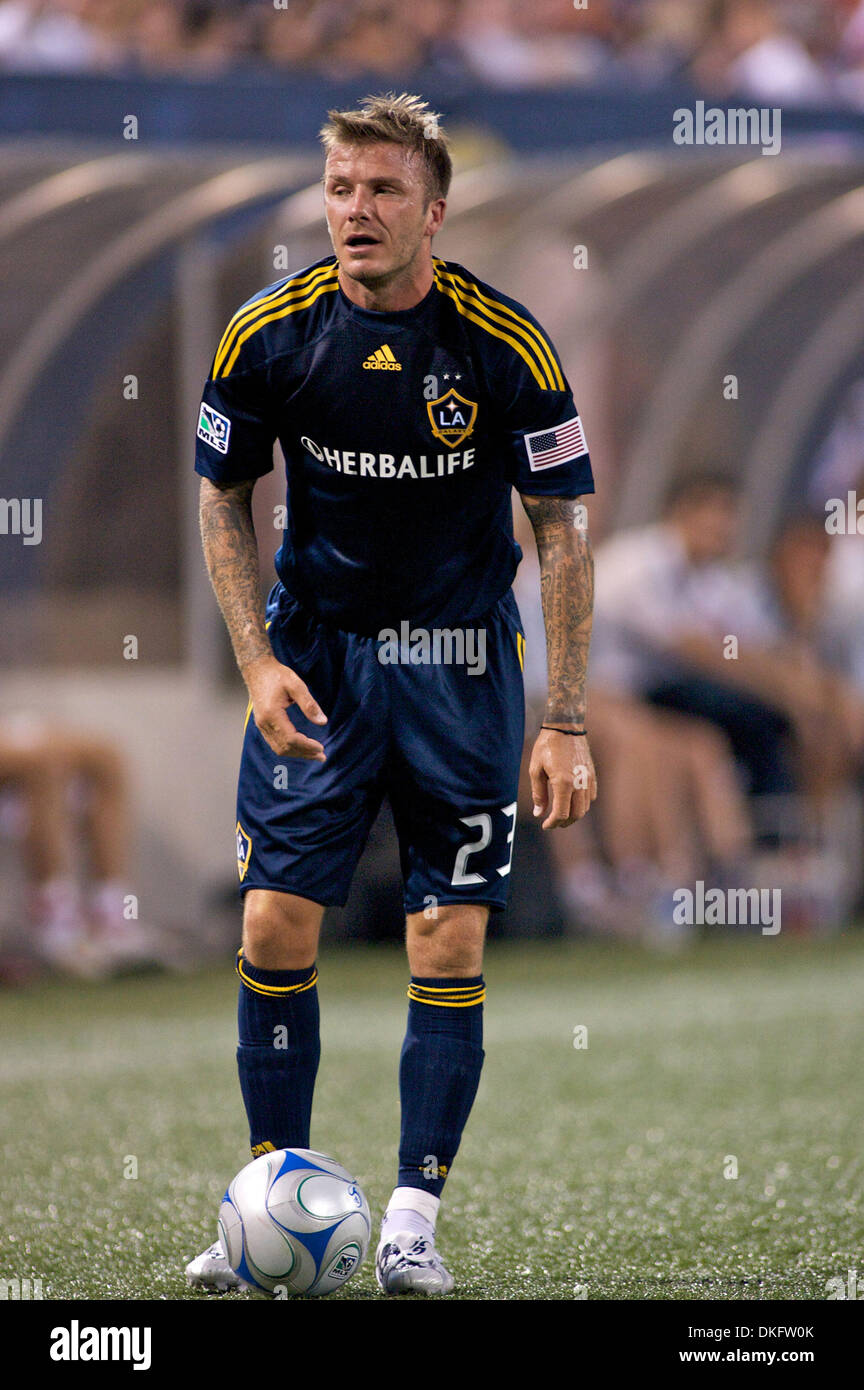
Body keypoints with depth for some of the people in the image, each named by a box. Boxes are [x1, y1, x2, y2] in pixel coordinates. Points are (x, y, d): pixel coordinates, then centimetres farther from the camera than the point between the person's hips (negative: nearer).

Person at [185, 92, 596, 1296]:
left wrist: (567, 723, -11)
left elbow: (562, 532, -7)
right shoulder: (269, 335, -8)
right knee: (275, 926, -5)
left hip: (456, 664, -2)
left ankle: (414, 1219, 5)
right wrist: (258, 663, -6)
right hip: (314, 653, 2)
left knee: (451, 947, -5)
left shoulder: (507, 347, -14)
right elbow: (224, 502, 6)